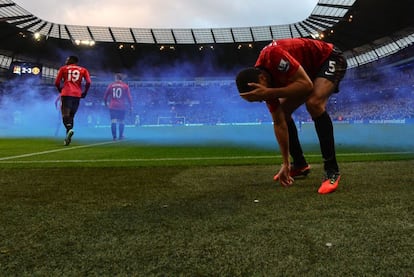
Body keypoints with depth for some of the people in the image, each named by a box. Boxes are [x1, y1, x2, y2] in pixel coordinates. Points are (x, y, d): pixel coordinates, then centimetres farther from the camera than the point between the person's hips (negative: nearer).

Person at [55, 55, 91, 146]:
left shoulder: (63, 68, 13)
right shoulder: (83, 70, 15)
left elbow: (57, 83, 11)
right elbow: (88, 82, 1)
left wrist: (61, 90, 28)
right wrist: (84, 93, 11)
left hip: (66, 94, -2)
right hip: (77, 95, 3)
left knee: (65, 114, -5)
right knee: (71, 116, 12)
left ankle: (69, 129, -35)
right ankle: (68, 137, 7)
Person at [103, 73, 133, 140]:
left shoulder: (111, 85, 6)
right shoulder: (125, 86, 2)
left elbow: (105, 96, 9)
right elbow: (129, 97, -1)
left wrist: (106, 103, 25)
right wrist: (130, 106, 6)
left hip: (112, 106, 1)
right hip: (122, 107, 0)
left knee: (113, 121, 0)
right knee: (121, 121, 11)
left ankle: (114, 136, -6)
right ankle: (120, 136, 18)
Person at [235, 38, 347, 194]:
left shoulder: (273, 55, -36)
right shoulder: (265, 83, -11)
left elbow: (307, 85, -38)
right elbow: (279, 123, -7)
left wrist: (270, 93, -39)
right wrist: (286, 163, -6)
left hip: (330, 59, -7)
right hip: (310, 70, 8)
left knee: (314, 103, -32)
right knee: (282, 112, 4)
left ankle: (332, 171, -22)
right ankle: (300, 165, 18)